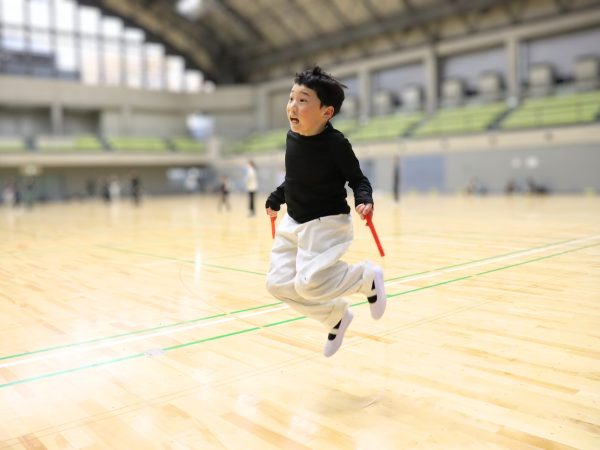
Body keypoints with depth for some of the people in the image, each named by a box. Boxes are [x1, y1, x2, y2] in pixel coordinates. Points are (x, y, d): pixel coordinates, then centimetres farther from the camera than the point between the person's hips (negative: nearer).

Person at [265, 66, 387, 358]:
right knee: (278, 283, 2)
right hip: (293, 222, 7)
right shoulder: (292, 137, -2)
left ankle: (368, 278, 9)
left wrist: (364, 201, -29)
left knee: (308, 283, -20)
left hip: (326, 223, -7)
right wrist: (276, 199, 13)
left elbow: (358, 179, -11)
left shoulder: (336, 144, -19)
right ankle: (335, 317, 24)